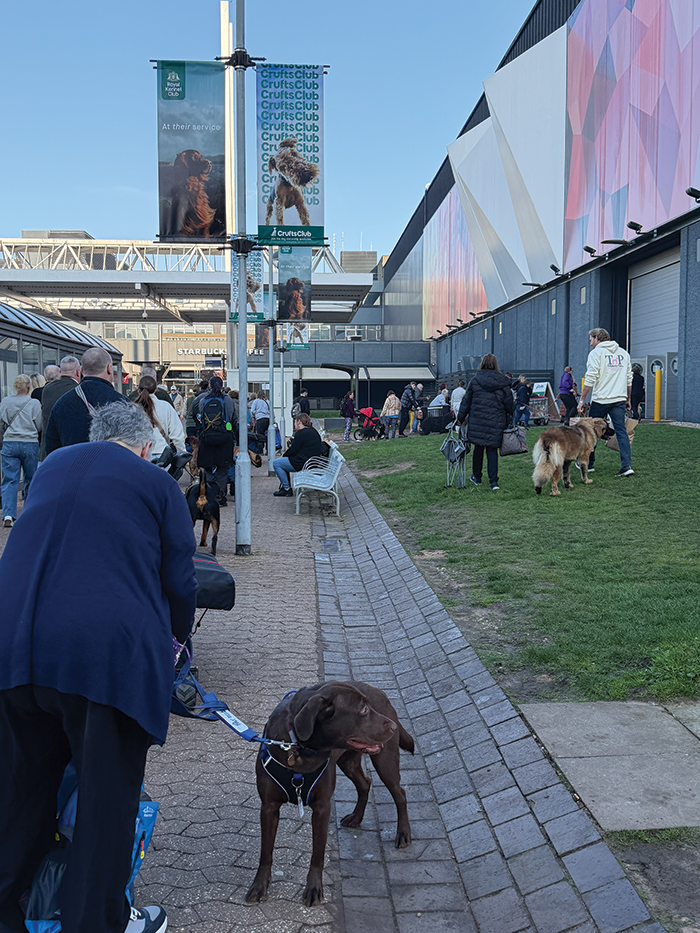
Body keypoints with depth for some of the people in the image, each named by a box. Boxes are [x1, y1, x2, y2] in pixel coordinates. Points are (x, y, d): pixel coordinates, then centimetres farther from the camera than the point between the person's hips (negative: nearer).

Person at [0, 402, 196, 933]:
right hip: (110, 648, -5)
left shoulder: (52, 465, 19)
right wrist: (176, 636, 25)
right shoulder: (157, 484, 5)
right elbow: (180, 580, 5)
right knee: (107, 794, 11)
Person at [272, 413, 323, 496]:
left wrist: (284, 455, 1)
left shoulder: (301, 433, -18)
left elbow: (292, 451, -16)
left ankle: (287, 488, -2)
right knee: (282, 461, 25)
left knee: (276, 463, -3)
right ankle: (285, 485, 25)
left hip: (303, 464, -11)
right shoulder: (313, 431, 13)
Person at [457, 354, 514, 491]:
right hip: (496, 423, 0)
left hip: (477, 421, 1)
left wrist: (460, 418, 14)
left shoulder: (475, 381, -1)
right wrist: (509, 419, 19)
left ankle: (476, 477, 26)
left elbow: (466, 401, 5)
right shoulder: (503, 383, -2)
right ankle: (493, 480, -6)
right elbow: (509, 405, 3)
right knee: (492, 450, 4)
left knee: (478, 448, 13)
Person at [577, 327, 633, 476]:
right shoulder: (623, 353, 14)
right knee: (621, 431, 1)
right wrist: (628, 399, 25)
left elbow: (590, 379, -11)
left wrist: (582, 400, -7)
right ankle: (626, 465, -10)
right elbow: (629, 378, 16)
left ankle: (588, 463, 20)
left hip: (600, 400, -4)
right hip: (619, 399, 5)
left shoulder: (595, 353, -4)